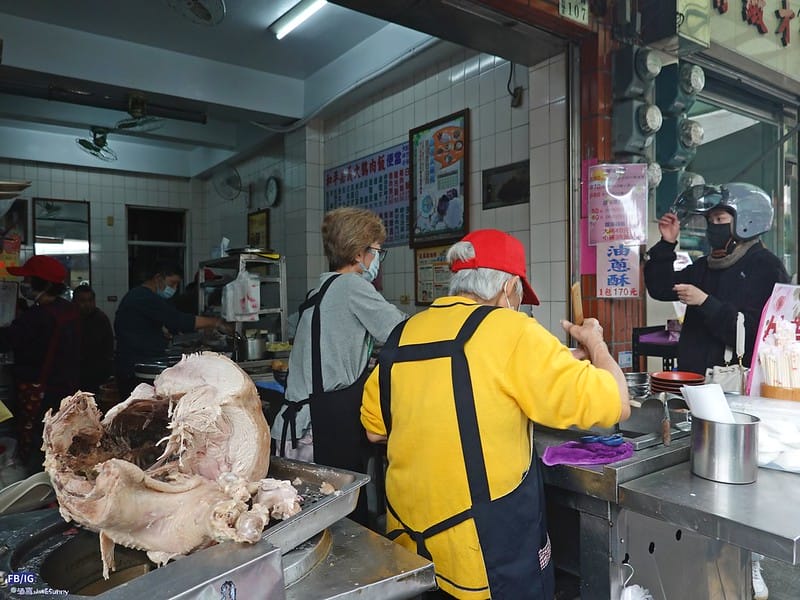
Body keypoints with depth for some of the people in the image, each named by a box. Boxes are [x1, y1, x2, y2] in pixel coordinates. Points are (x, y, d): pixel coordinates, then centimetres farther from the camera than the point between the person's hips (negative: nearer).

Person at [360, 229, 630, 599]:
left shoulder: (402, 335, 0)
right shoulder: (511, 331, -16)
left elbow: (375, 429, 9)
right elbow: (613, 405, -14)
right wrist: (594, 342, 3)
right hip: (492, 555, -5)